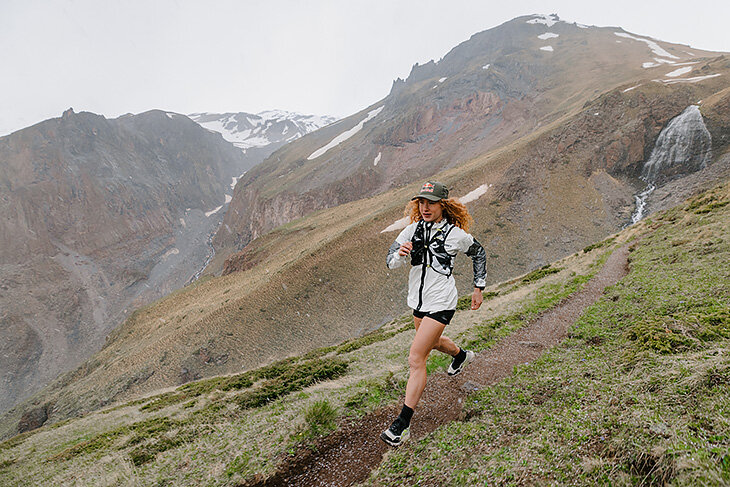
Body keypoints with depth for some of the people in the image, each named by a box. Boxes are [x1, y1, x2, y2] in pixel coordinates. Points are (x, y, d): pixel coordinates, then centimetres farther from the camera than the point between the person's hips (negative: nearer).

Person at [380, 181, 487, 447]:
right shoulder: (413, 229, -2)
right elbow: (390, 262, -6)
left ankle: (402, 425, -2)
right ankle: (461, 355, 65)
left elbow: (478, 253, 7)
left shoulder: (456, 234, -12)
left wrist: (479, 288, 7)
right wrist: (400, 255, -30)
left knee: (416, 359, -11)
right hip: (418, 300, 6)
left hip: (440, 303, -6)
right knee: (432, 341, 31)